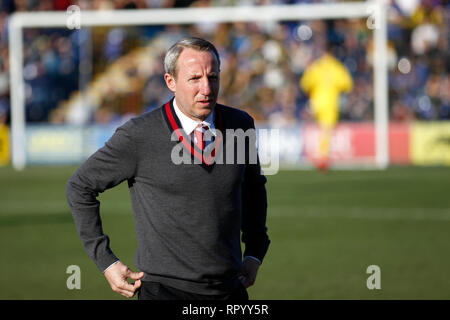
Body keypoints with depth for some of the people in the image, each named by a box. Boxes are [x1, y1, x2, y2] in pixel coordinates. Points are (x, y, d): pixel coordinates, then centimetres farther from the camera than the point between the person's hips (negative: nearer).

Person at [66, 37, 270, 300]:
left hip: (230, 289, 4)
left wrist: (254, 253, 16)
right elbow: (80, 188, 2)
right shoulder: (138, 136, -9)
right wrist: (106, 262, 0)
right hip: (165, 289, -4)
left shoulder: (240, 125, 4)